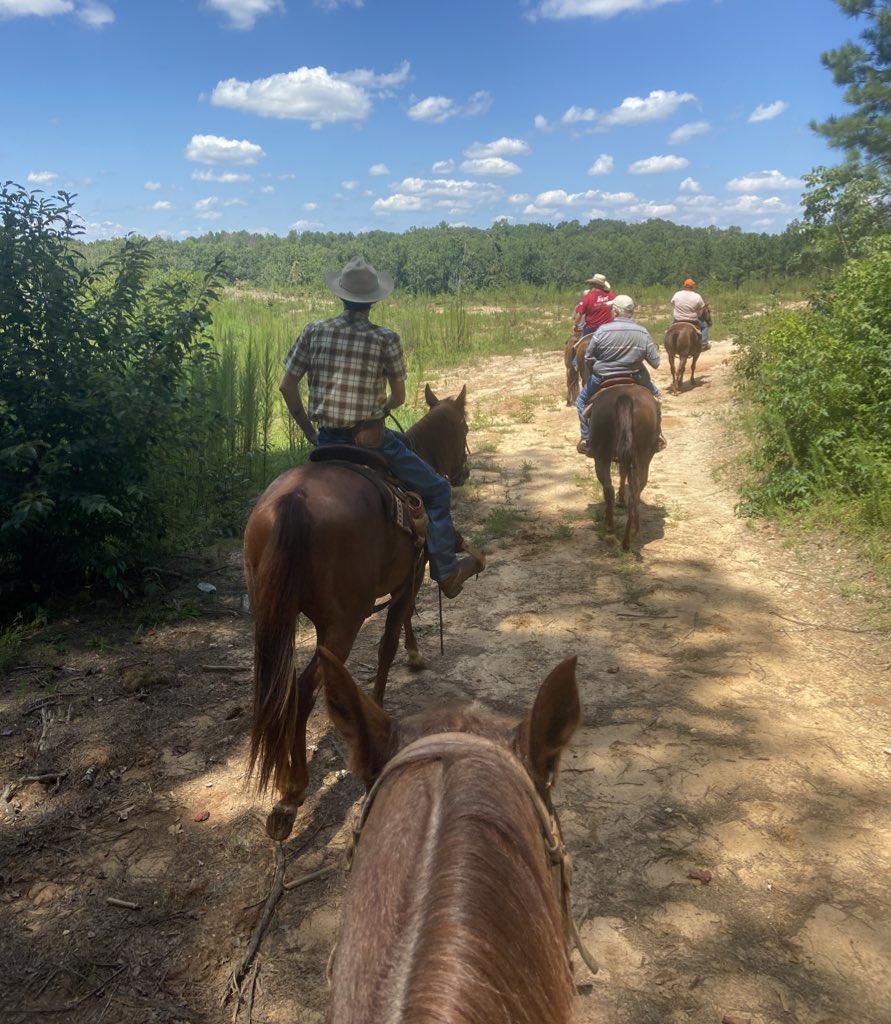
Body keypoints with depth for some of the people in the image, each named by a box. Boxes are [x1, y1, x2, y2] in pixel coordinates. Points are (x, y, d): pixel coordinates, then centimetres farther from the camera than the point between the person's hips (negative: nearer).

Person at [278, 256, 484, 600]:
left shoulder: (314, 331, 0)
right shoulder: (386, 339, -9)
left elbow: (287, 387, 2)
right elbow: (398, 397, -1)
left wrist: (309, 432, 12)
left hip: (328, 441, 4)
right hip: (372, 440, -4)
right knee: (437, 490, 12)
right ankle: (445, 570, 13)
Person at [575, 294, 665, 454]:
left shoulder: (602, 330, -16)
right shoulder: (643, 332, -8)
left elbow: (588, 358, -9)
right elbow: (655, 362, -6)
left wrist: (592, 373, 11)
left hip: (602, 378, -2)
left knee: (582, 400, 24)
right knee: (655, 396, 28)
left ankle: (586, 439, 15)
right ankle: (657, 436, 28)